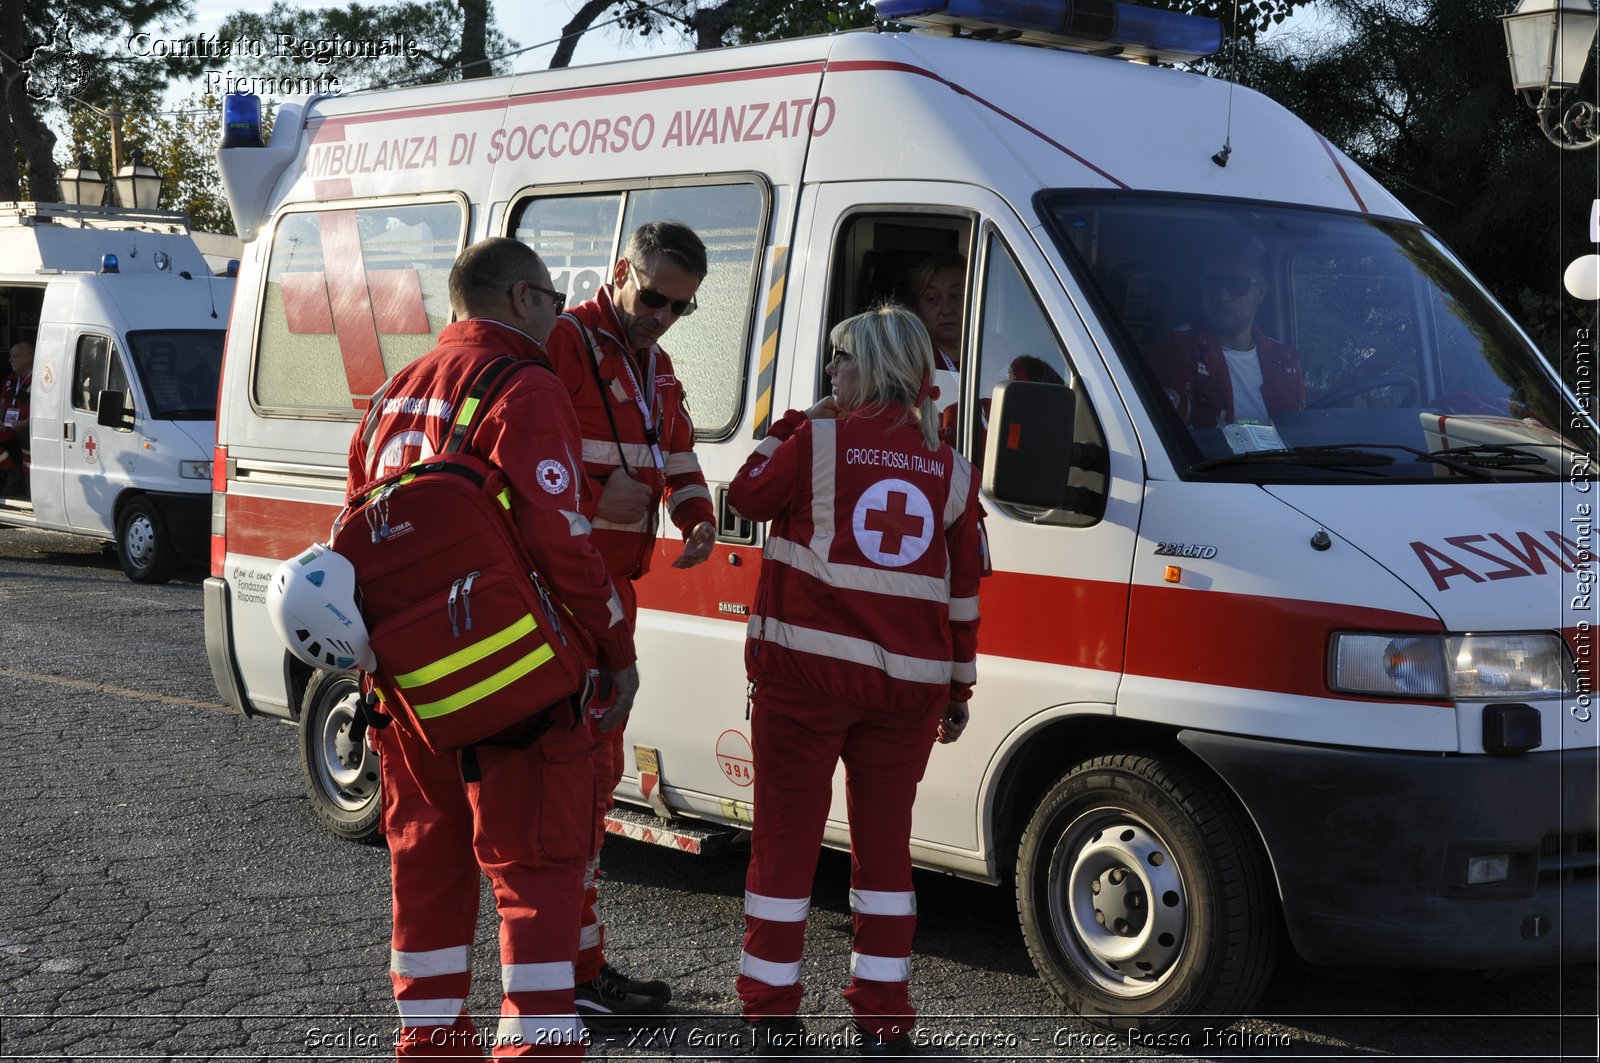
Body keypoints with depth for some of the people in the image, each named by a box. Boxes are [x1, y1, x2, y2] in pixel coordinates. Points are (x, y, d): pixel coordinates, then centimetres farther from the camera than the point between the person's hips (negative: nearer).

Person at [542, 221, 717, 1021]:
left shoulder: (655, 367, 17)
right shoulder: (564, 344, -12)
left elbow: (679, 461, 24)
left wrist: (699, 518, 4)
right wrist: (597, 495, -25)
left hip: (614, 591, 10)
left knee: (595, 768, 15)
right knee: (585, 769, -9)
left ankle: (579, 961, 27)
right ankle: (575, 970, -2)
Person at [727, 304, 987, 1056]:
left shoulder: (817, 441, -5)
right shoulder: (950, 471, 7)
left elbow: (747, 496, 10)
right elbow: (963, 594, 10)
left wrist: (788, 429, 20)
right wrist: (958, 694, 17)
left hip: (805, 674, -3)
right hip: (906, 685, 3)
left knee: (787, 836, 6)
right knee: (885, 841, 11)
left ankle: (771, 1003, 13)